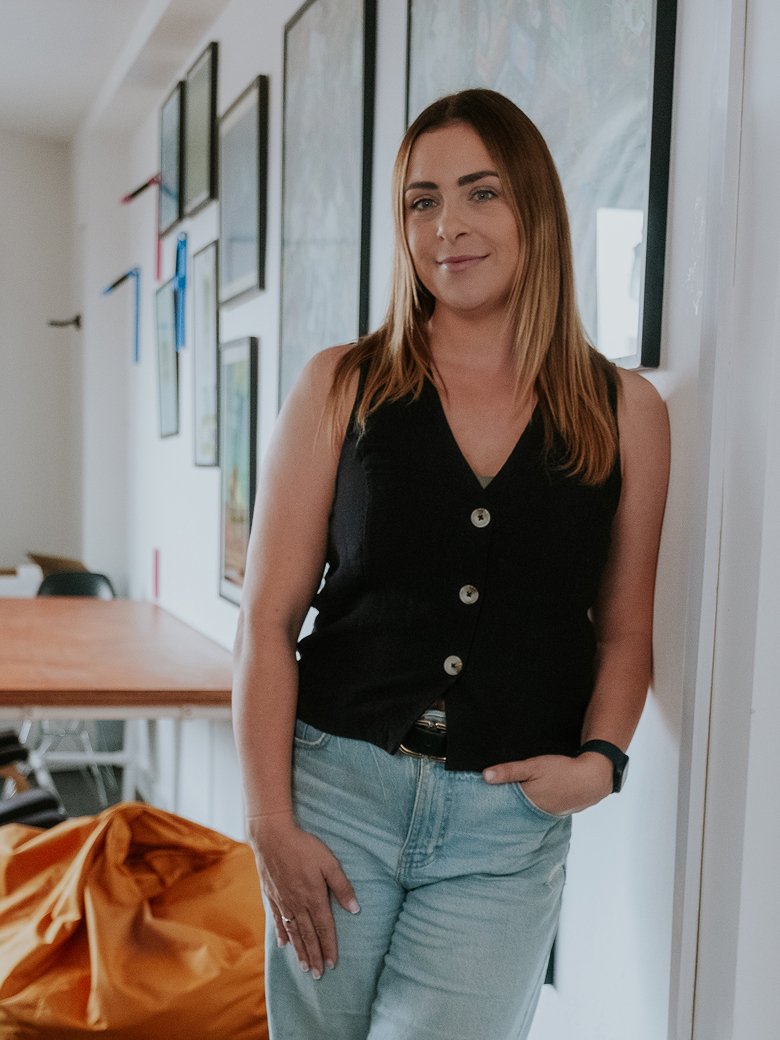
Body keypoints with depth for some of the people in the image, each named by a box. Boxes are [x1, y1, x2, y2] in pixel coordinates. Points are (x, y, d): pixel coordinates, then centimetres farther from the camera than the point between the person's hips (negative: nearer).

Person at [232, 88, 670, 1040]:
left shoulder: (625, 412, 3)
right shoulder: (341, 388, 0)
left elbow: (624, 630, 10)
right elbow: (269, 619, -2)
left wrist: (602, 758, -6)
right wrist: (271, 823, -7)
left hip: (510, 827, 0)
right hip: (340, 787, 0)